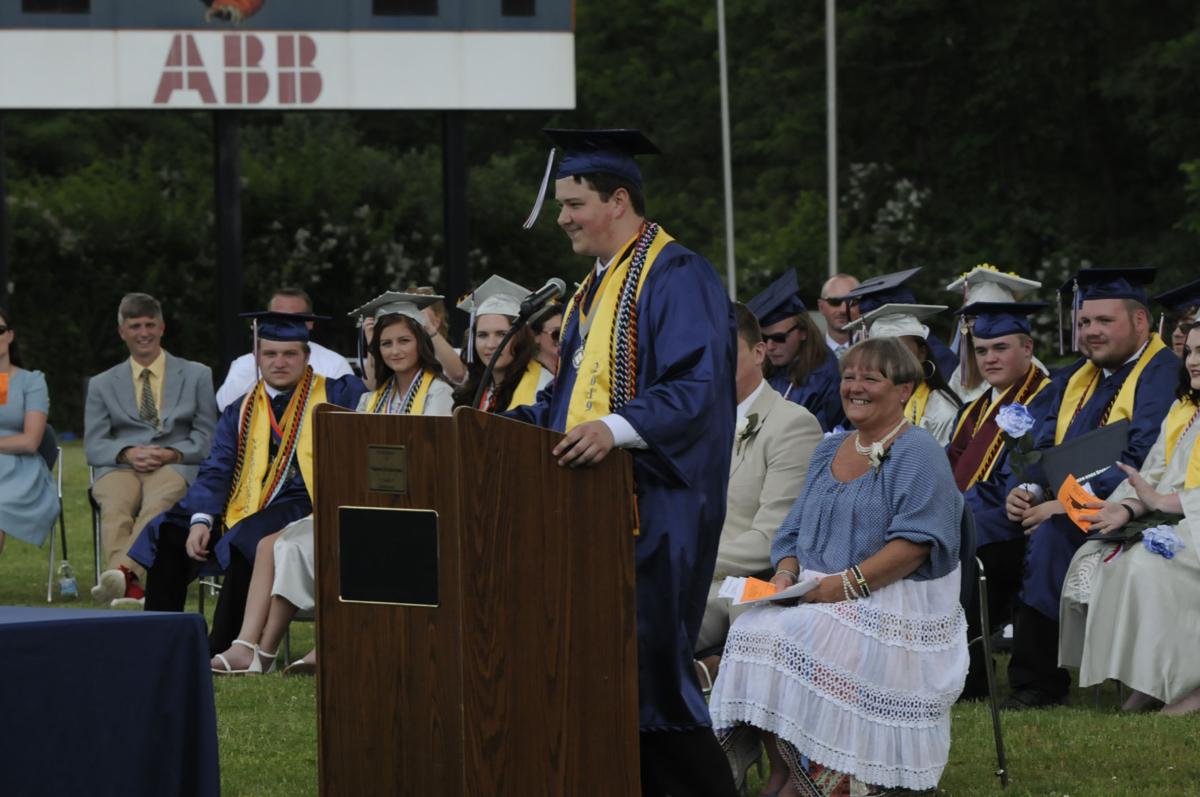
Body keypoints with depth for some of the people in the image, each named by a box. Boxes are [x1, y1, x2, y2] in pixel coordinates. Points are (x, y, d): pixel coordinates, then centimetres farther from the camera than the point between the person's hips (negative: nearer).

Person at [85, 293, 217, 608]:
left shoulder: (197, 376, 19)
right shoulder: (102, 385, 22)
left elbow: (208, 438, 11)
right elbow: (93, 446, 12)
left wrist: (172, 453, -10)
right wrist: (128, 453, -11)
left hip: (175, 465, -1)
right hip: (120, 465, 1)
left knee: (158, 503, -39)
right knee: (114, 505, -37)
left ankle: (124, 570, -61)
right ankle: (132, 587, -58)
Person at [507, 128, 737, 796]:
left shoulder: (677, 278, -11)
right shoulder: (597, 286, 19)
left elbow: (699, 388, -22)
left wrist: (617, 428, -34)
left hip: (656, 508, -9)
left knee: (650, 662, -10)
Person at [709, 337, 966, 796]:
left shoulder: (918, 455, -3)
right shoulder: (829, 452, 21)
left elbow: (916, 543, -15)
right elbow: (797, 530, 22)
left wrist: (850, 582, -22)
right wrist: (786, 573, -1)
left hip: (892, 603, -7)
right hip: (817, 593, 7)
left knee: (796, 637, -32)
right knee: (755, 628, -24)